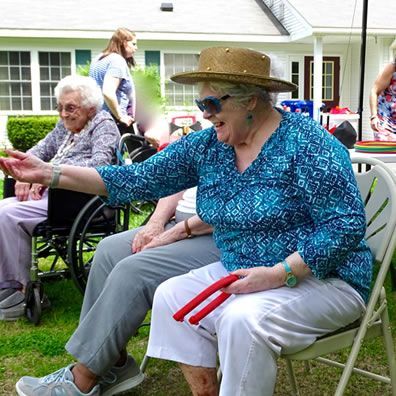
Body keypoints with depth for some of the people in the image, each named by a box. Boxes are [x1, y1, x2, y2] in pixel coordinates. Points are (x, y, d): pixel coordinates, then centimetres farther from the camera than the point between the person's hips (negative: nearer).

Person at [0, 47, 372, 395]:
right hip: (243, 273, 7)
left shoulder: (306, 143, -18)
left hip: (323, 277, -6)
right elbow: (139, 178, -2)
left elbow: (346, 224, -21)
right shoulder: (205, 146, 1)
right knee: (172, 296, -5)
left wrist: (278, 274, -27)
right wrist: (50, 174, -8)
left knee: (243, 318, -30)